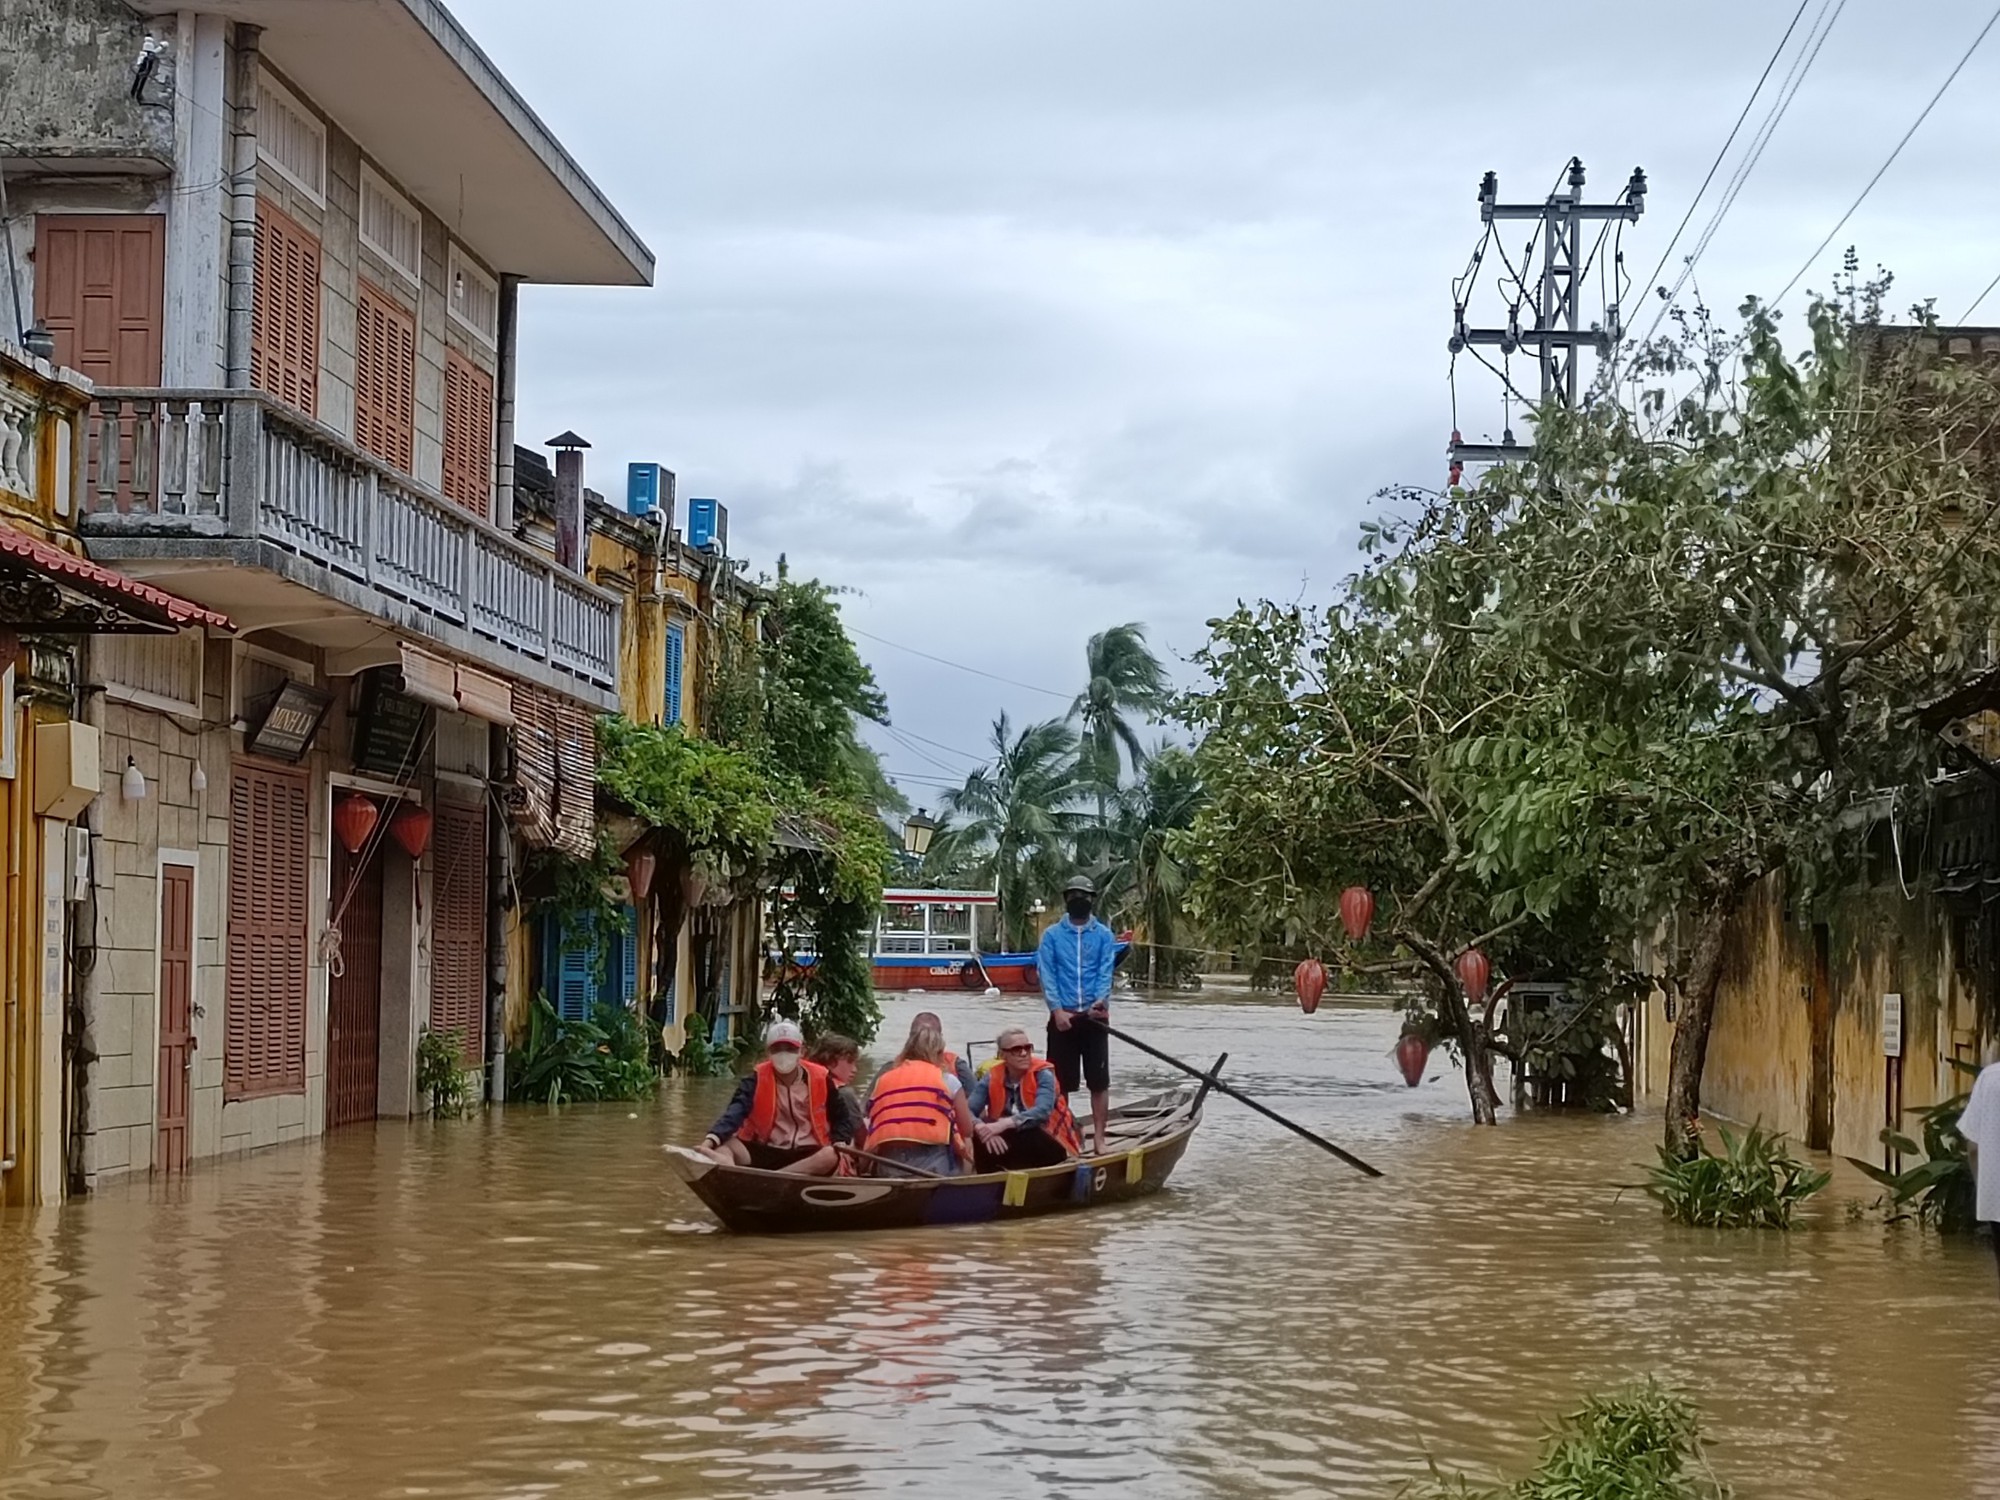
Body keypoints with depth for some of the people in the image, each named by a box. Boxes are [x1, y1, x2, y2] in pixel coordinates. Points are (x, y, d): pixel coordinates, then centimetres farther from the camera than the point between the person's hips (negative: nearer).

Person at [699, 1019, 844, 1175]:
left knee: (831, 1156, -34)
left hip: (807, 1155, 0)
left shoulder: (819, 1079, 2)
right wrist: (710, 1140, -37)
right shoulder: (758, 1079, -1)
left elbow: (841, 1118, 14)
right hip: (765, 1152, 0)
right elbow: (735, 1112, -18)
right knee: (725, 1145, -25)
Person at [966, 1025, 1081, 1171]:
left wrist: (1005, 1124, -43)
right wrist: (983, 1128, -36)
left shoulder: (1042, 1074, -12)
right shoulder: (991, 1078, -2)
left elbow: (1042, 1112, -30)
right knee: (979, 1137, -22)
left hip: (1046, 1147, -4)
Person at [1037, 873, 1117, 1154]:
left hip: (1095, 1017, 0)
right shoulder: (1052, 935, 5)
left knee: (1099, 1081, 0)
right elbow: (1046, 974, -2)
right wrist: (1057, 1009, -14)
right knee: (1060, 1081, 3)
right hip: (1062, 1016, 0)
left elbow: (1105, 973, -2)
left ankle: (1099, 1139, 5)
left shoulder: (1104, 935, 7)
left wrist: (1100, 1001, -20)